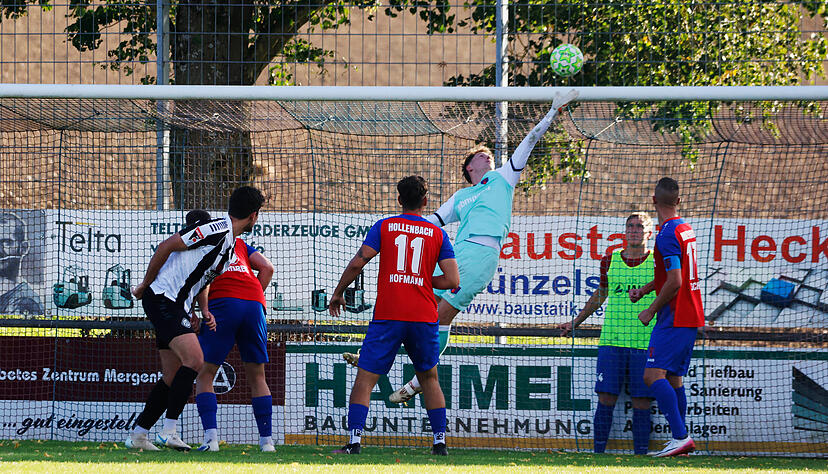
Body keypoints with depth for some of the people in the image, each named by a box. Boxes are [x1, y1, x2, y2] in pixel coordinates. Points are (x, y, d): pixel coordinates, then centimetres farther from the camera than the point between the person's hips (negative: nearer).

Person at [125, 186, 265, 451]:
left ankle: (137, 435, 16)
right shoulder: (217, 230, -16)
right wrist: (146, 285, -7)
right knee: (194, 360, -21)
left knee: (173, 378, 9)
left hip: (178, 306, 10)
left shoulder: (231, 245, 15)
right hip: (162, 298, -10)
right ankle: (168, 431, -21)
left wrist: (205, 312, 10)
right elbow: (166, 247, -16)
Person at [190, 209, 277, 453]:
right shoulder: (237, 242, 30)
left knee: (204, 376, 3)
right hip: (254, 304, 4)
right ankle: (267, 440, 8)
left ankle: (211, 437, -15)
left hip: (222, 303, -4)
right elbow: (267, 267, 18)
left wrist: (203, 309, -13)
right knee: (257, 378, 15)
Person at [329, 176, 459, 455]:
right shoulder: (437, 234, 7)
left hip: (387, 317, -2)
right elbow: (453, 280, 1)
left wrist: (338, 293, 10)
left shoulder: (383, 227, 4)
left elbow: (357, 263, -3)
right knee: (429, 378, 19)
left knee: (365, 379, 0)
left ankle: (354, 441, -13)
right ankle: (440, 442, 15)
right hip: (424, 317, 2)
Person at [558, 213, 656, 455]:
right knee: (606, 398, -3)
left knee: (641, 402, -2)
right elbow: (599, 295, 24)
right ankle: (598, 452, 2)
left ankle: (641, 453, 3)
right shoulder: (610, 261, 9)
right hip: (612, 341, 2)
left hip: (645, 343, -2)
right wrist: (574, 323, 26)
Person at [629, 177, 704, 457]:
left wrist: (651, 310, -11)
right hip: (691, 316, 10)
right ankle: (681, 441, 15)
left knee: (653, 375, -15)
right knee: (674, 378, 14)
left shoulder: (667, 234, -16)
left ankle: (680, 437, -23)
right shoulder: (685, 229, 14)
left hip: (674, 318, -10)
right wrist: (644, 290, 19)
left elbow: (674, 281, -21)